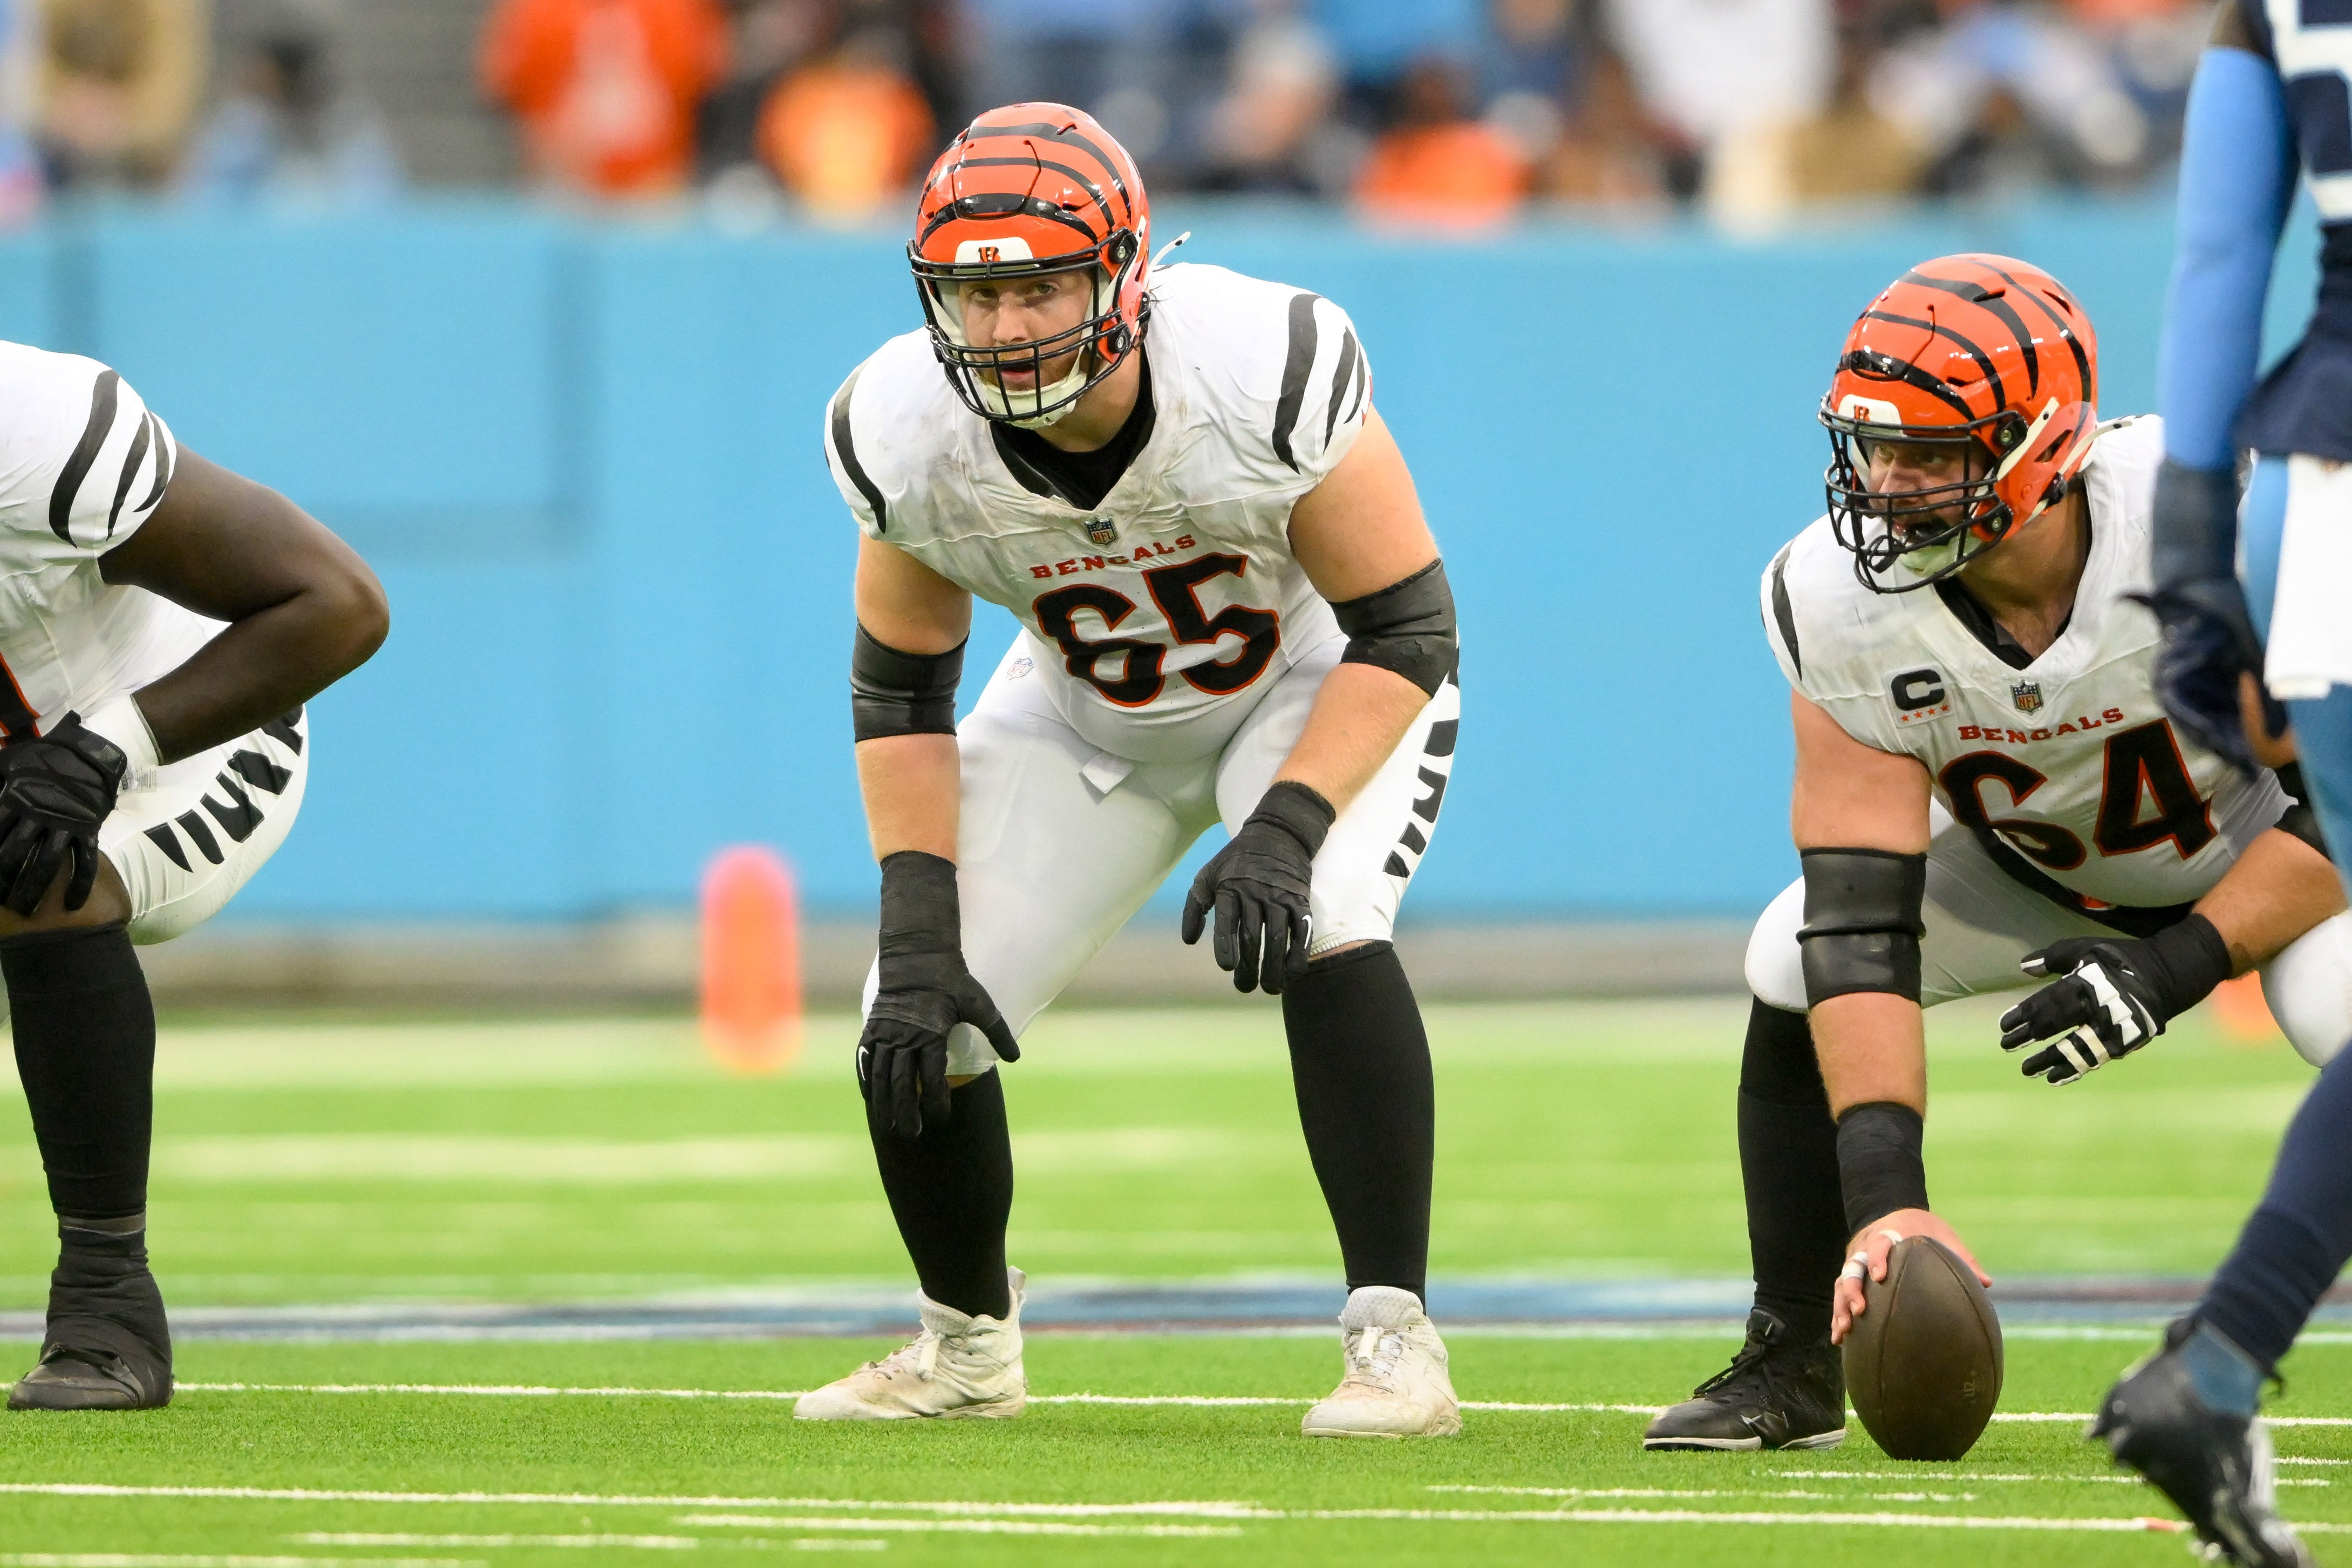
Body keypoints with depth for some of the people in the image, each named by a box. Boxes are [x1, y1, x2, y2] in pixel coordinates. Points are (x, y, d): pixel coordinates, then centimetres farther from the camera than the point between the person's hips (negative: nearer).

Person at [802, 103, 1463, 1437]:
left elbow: (1405, 633, -26)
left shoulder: (1267, 376, -36)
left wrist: (1283, 832, -38)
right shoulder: (910, 437, -25)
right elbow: (902, 690, -9)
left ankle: (1396, 1340, -23)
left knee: (1322, 929, -33)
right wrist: (918, 932, -18)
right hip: (1091, 717, 4)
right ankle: (971, 1346, 22)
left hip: (1325, 688, -3)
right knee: (916, 1032, -7)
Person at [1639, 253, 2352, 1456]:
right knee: (1794, 970, -15)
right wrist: (1887, 1199, -38)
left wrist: (2182, 963, -37)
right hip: (2039, 856, 4)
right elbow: (1861, 928, -29)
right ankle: (1793, 1360, 2)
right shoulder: (1844, 603, -27)